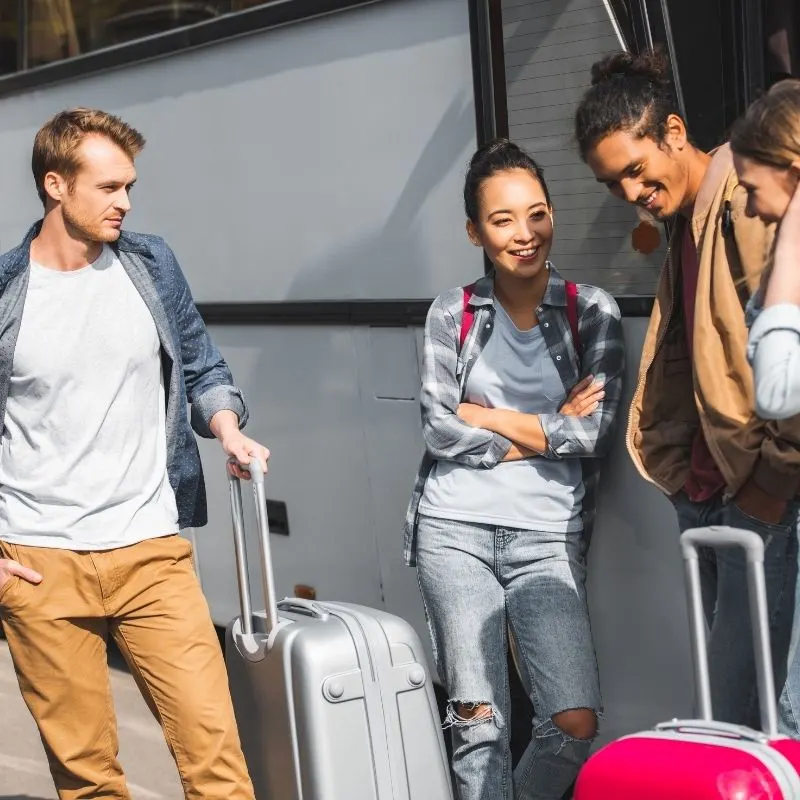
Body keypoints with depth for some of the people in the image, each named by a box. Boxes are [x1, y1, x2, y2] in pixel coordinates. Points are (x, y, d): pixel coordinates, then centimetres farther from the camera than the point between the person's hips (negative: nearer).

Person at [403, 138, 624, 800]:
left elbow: (595, 433, -7)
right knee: (479, 720, -2)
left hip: (546, 535, 0)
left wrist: (489, 418, -5)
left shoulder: (592, 311, 2)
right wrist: (547, 430, -5)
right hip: (455, 528, 0)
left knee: (577, 724, -9)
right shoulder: (452, 315, 5)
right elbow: (440, 429, -5)